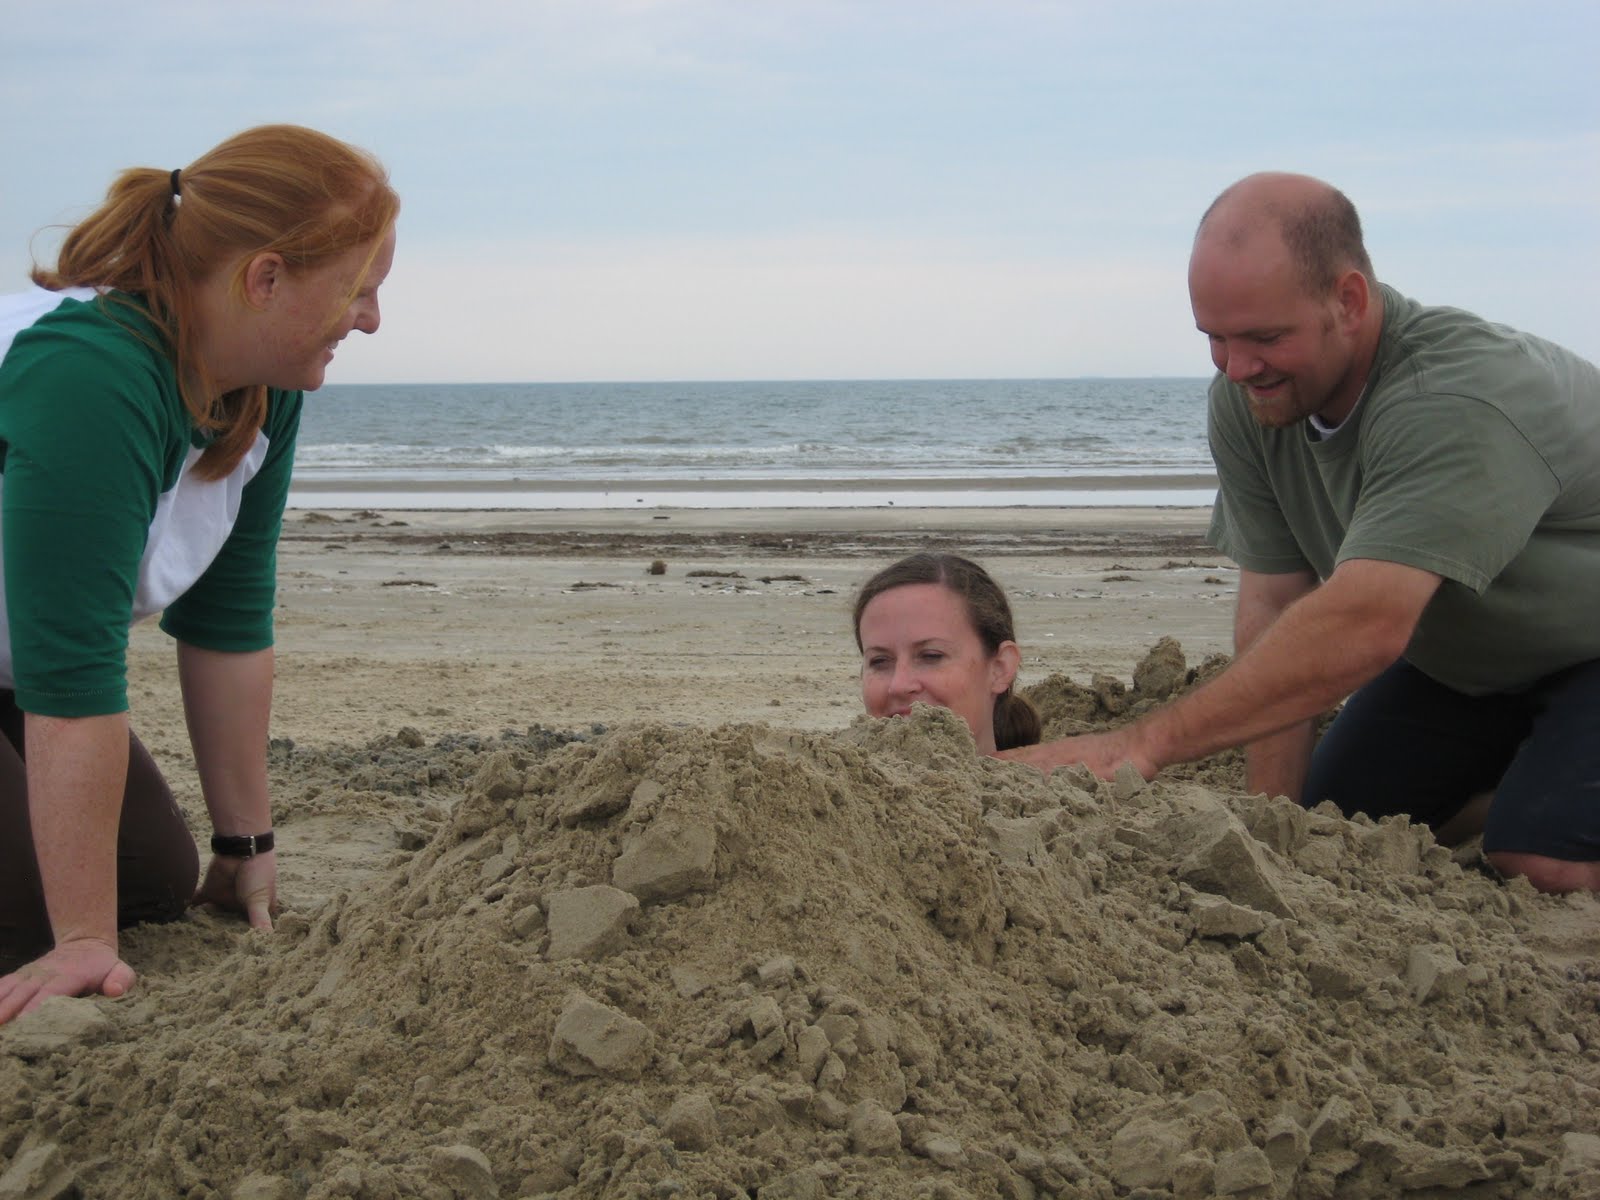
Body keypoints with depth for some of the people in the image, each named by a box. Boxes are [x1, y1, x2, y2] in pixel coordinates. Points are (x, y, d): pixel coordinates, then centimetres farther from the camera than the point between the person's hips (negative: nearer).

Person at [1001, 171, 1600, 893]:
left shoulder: (1457, 400, -37)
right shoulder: (1245, 400, -15)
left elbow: (1361, 626, -47)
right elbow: (1273, 609, -15)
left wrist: (1147, 743, -50)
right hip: (1459, 662, 7)